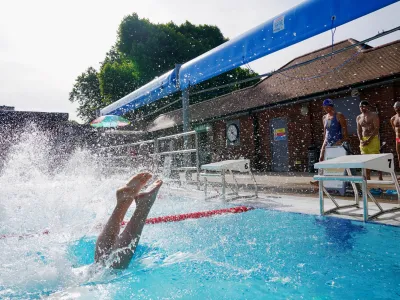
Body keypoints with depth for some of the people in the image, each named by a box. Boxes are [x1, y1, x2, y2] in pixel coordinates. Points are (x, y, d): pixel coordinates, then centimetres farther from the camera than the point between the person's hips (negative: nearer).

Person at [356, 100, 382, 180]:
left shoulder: (373, 115, -3)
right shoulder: (358, 118, 13)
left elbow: (376, 129, -10)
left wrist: (368, 140, -17)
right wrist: (361, 140, -3)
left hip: (373, 139, -5)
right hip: (363, 140, 5)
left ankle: (380, 178, 3)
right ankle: (368, 178, 11)